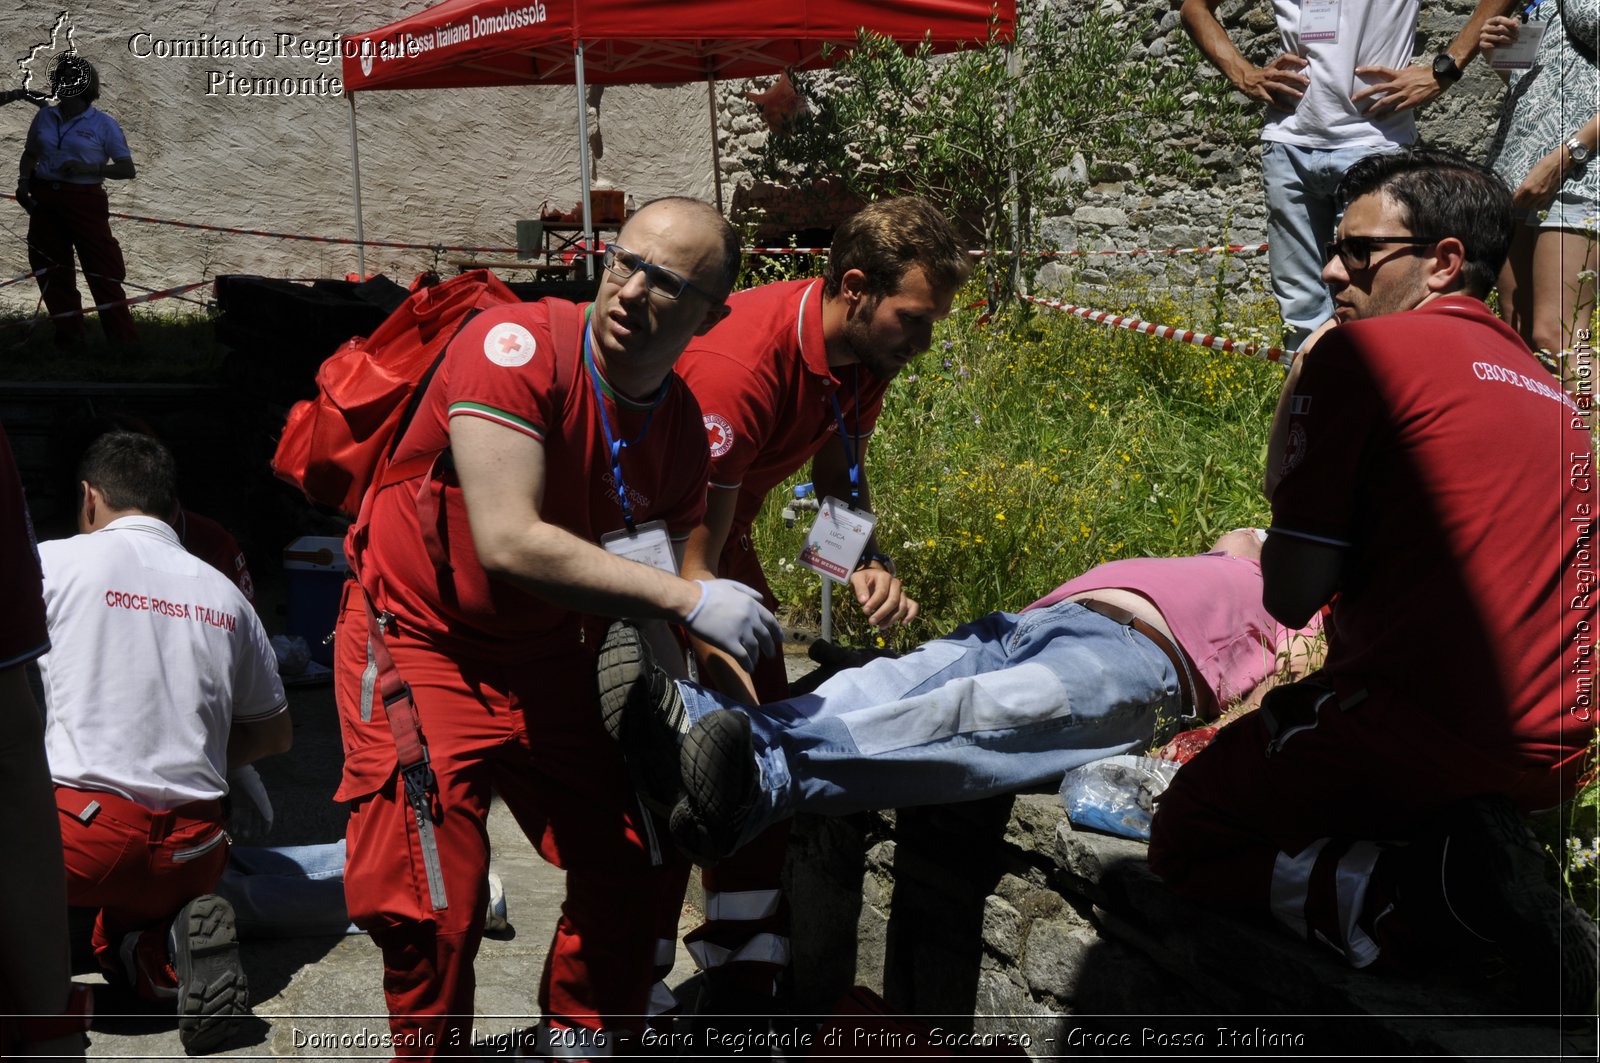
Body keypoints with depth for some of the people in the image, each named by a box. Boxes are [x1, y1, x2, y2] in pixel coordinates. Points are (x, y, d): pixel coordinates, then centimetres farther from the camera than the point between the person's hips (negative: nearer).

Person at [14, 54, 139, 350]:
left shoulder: (103, 124, -3)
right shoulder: (45, 117, 9)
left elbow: (127, 170, -5)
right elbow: (30, 154, 22)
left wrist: (88, 169, -18)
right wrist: (23, 181, 3)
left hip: (85, 200, -5)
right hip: (44, 200, 5)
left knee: (101, 269, -6)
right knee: (51, 269, 8)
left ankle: (123, 336, -1)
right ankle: (68, 332, 19)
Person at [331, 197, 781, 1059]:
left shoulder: (682, 428, -5)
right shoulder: (515, 346, -26)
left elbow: (664, 569, 5)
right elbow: (509, 544, -35)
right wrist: (687, 598, -34)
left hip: (551, 659, 6)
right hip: (422, 643, -6)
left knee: (633, 872, 8)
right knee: (435, 914, -12)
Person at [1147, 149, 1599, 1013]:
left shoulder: (1364, 349, -8)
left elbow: (1292, 594, -11)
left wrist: (1292, 428, 5)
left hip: (1421, 728, -9)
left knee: (1185, 841, 11)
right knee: (1288, 714, 34)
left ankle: (1428, 903, -12)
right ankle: (1471, 856, 7)